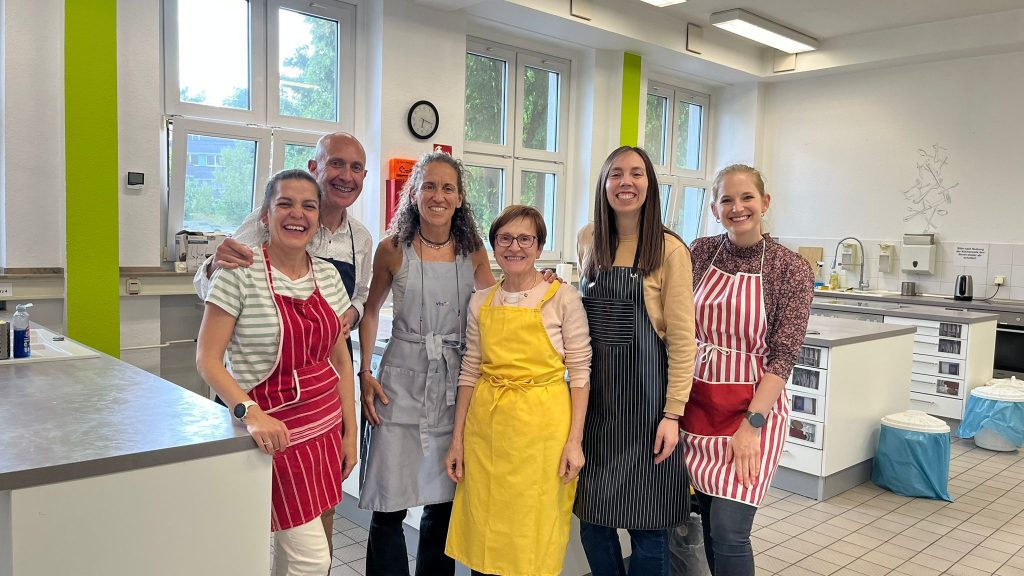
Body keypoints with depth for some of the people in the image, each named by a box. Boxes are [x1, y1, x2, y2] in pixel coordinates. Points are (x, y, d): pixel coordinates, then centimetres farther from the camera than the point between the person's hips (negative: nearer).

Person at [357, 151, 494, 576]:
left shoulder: (472, 251, 3)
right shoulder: (393, 249, -2)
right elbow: (370, 311, 8)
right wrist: (365, 374, 1)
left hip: (455, 385, 2)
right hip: (401, 383, -2)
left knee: (444, 504, 12)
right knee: (390, 507, 0)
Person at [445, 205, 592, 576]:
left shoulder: (563, 298, -5)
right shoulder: (480, 302, 6)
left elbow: (580, 373, -5)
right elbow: (469, 372, 9)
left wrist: (575, 441, -9)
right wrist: (458, 439, 7)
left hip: (542, 426, -3)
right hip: (486, 426, 4)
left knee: (534, 537, 7)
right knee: (484, 535, 12)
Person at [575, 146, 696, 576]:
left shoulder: (669, 250, -8)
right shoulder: (588, 240, 7)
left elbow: (681, 339, -9)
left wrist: (672, 413, -13)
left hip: (644, 391, -4)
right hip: (594, 387, 5)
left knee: (646, 523, 4)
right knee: (592, 516, 10)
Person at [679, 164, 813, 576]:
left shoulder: (790, 269, -7)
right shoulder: (700, 252, 3)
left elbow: (782, 356, -9)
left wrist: (752, 424, -16)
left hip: (754, 406, -4)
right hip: (698, 402, 4)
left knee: (729, 531, -8)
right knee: (710, 524, 12)